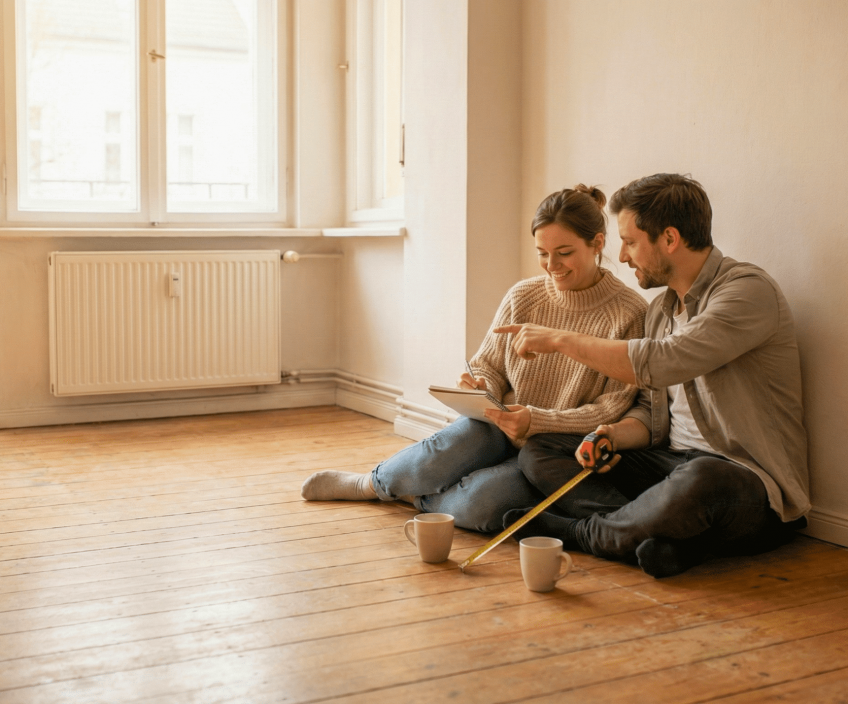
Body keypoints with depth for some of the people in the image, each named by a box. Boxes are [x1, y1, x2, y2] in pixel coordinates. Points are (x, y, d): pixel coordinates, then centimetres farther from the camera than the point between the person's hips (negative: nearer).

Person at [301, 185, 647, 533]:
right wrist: (481, 388, -13)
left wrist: (537, 421, -25)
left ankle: (411, 495, 2)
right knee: (440, 457, -27)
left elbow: (614, 410, -15)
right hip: (499, 428, 4)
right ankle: (374, 481, 5)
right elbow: (488, 366, 11)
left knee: (479, 503, -30)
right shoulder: (523, 296, 1)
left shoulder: (630, 315, -13)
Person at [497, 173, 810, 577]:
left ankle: (582, 531, -15)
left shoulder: (749, 290, -13)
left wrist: (560, 340, -15)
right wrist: (615, 435, -9)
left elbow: (658, 364, -25)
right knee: (538, 452, -2)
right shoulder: (661, 308, 14)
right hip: (671, 466, 8)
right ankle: (666, 537, -23)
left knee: (699, 481, -43)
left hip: (752, 485, -8)